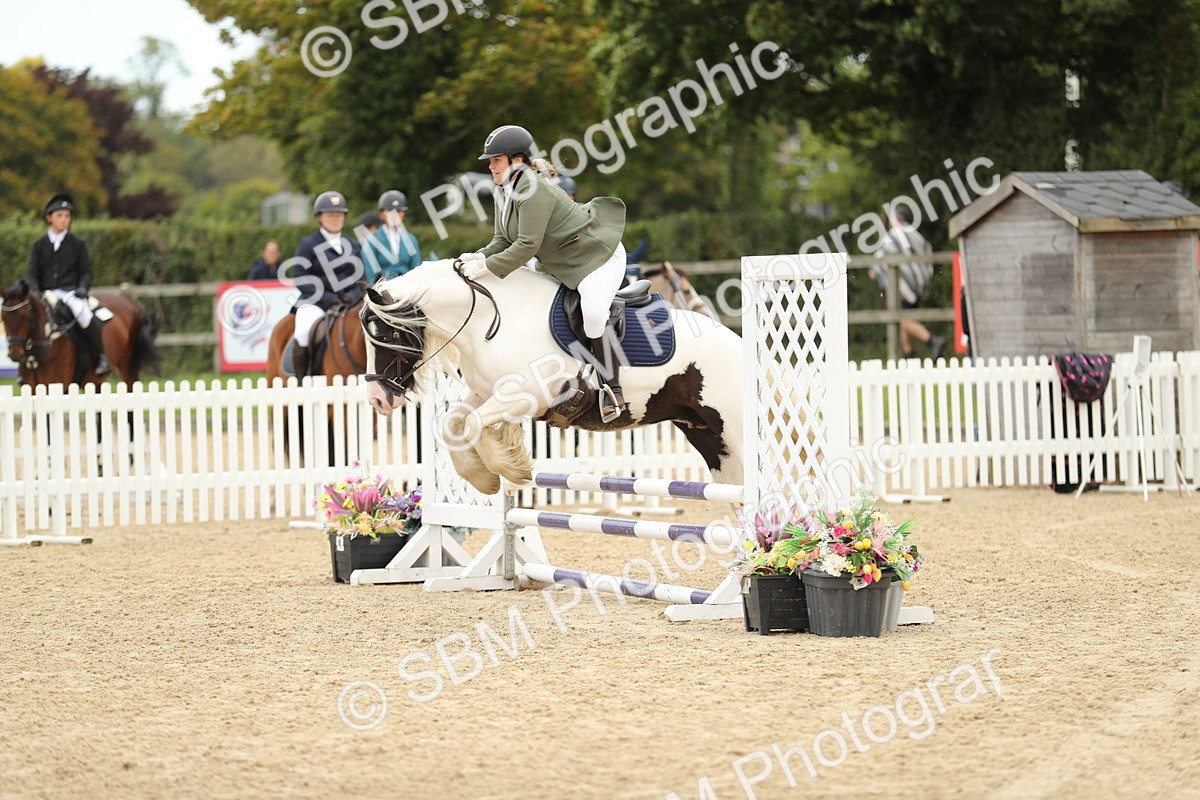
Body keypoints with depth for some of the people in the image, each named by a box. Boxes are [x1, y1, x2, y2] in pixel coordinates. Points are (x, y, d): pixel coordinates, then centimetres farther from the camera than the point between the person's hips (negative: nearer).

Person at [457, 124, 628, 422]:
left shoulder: (534, 191, -28)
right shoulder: (503, 192, 2)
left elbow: (527, 246, -31)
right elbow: (503, 240, 5)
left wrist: (488, 268, -31)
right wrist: (482, 256, -15)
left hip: (598, 255, -11)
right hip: (558, 265, 11)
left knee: (593, 311, -32)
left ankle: (611, 387, -24)